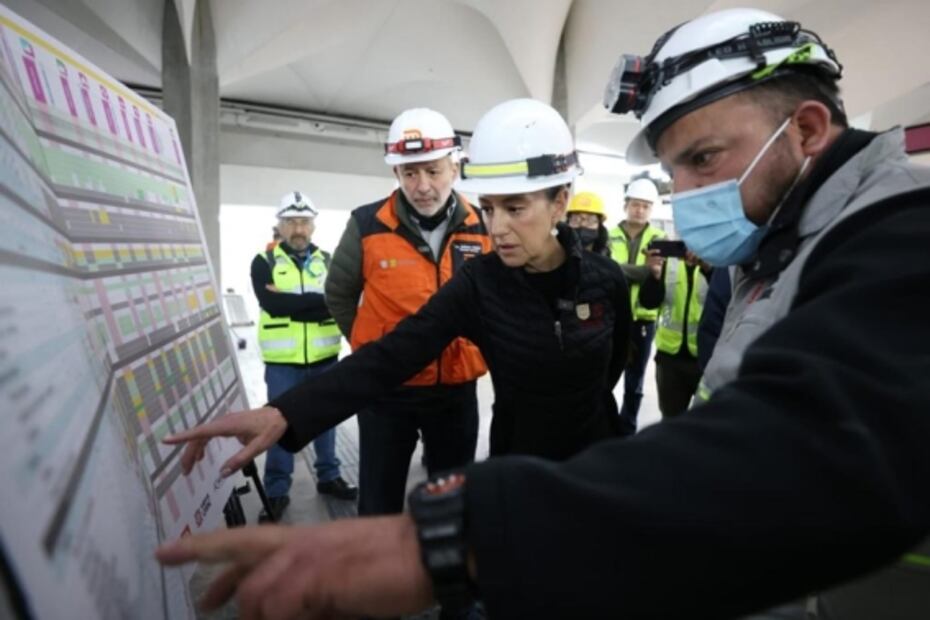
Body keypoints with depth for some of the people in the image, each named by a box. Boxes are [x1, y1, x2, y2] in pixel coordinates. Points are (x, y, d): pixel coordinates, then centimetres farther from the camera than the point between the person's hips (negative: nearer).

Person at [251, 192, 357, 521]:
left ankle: (329, 476, 30)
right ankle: (277, 491, 17)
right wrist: (319, 301, -17)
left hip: (324, 358, 3)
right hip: (282, 361, -2)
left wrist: (291, 302, -18)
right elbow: (272, 304, -17)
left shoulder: (327, 262, 6)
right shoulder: (264, 262, 0)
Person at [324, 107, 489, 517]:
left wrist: (473, 346, 8)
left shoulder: (483, 229, -5)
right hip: (386, 389, -2)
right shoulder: (367, 225, -11)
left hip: (457, 388, 2)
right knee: (380, 501, 13)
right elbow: (339, 294, 5)